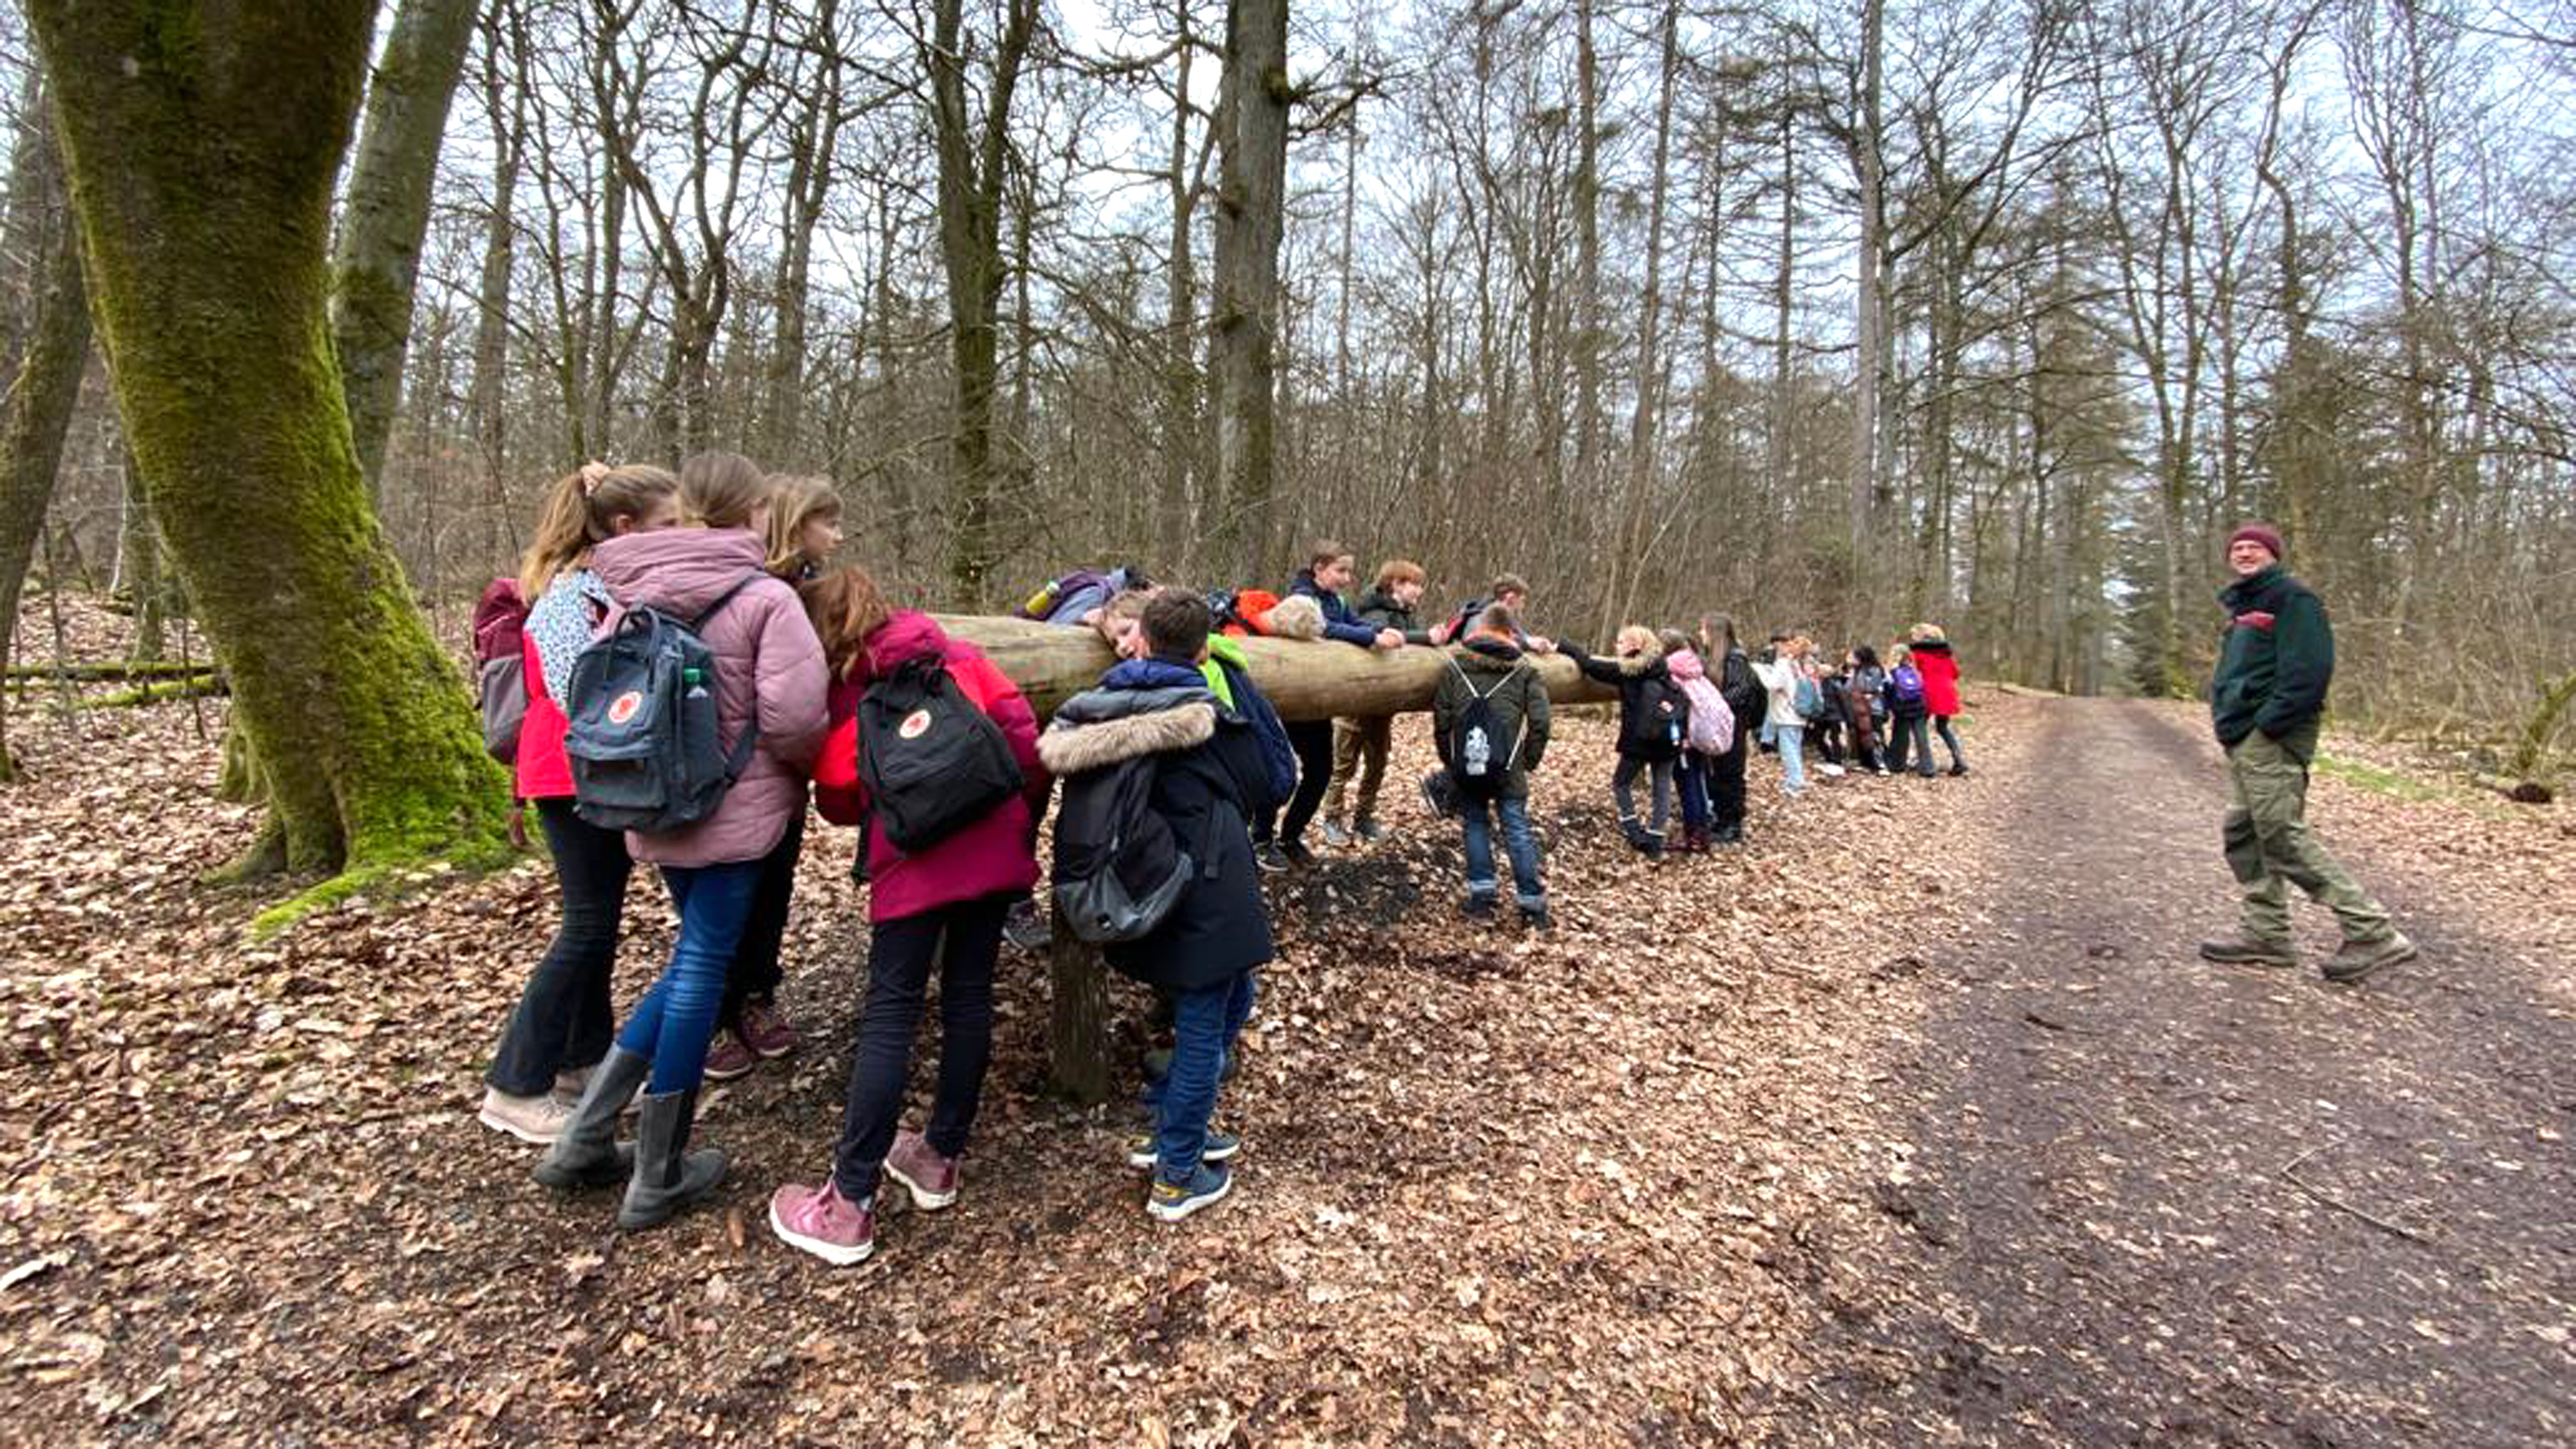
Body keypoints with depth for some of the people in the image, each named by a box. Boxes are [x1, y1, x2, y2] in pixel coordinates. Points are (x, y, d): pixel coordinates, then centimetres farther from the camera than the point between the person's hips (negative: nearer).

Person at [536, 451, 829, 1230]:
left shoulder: (631, 593, 4)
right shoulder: (766, 598, -14)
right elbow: (792, 717, -21)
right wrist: (808, 768, 0)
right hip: (736, 810, -6)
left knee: (693, 959, 21)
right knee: (702, 968, 4)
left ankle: (585, 1138, 23)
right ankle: (658, 1179, 16)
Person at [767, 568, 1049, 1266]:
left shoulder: (838, 692, 9)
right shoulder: (953, 651, 14)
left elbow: (839, 801, 10)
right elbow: (1020, 727, 6)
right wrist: (1027, 811, 17)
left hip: (913, 861, -3)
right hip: (994, 843, 3)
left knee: (890, 1014, 2)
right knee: (969, 998, 13)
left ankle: (848, 1207, 7)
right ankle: (939, 1160, 26)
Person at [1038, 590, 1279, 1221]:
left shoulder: (1096, 705, 0)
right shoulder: (1207, 716, -11)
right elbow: (1260, 790, -1)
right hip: (1208, 892, -6)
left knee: (1230, 999, 25)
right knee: (1203, 1029, 7)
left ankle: (1179, 1129, 35)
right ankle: (1176, 1177, 17)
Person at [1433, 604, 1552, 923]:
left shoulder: (1453, 665, 5)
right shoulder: (1524, 670, 4)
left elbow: (1441, 720, 4)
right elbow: (1539, 721, -2)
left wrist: (1450, 760, 14)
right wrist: (1530, 760, 10)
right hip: (1509, 766, 0)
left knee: (1476, 823, 14)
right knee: (1517, 829, 5)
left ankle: (1481, 893, 11)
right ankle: (1531, 902, 9)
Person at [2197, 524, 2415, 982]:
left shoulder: (2292, 598, -8)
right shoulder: (2243, 605, 21)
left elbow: (2308, 670, -18)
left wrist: (2269, 722, -21)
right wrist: (2225, 714, 13)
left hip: (2272, 739, -10)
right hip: (2244, 739, 10)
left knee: (2283, 836, -11)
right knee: (2243, 834, 10)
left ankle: (2372, 933, -5)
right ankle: (2267, 934, 16)